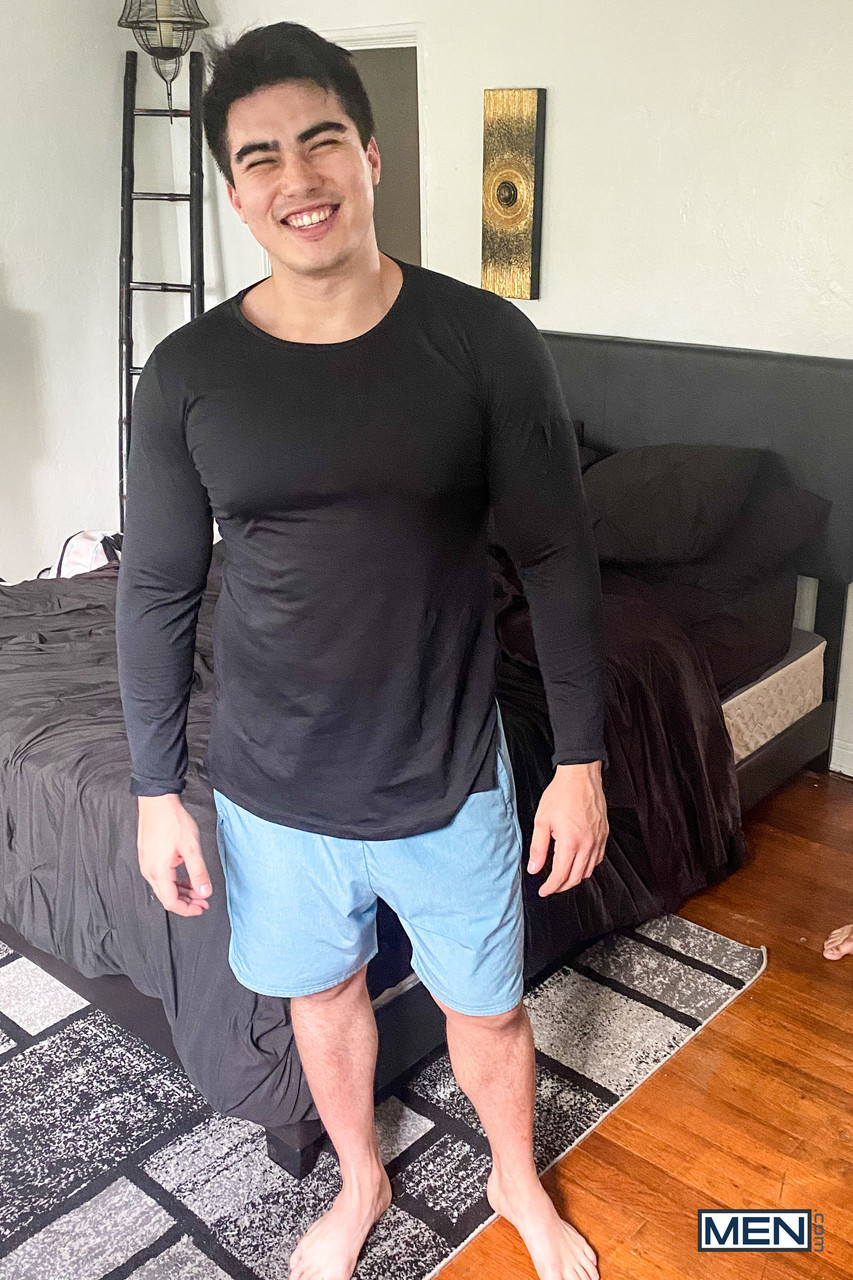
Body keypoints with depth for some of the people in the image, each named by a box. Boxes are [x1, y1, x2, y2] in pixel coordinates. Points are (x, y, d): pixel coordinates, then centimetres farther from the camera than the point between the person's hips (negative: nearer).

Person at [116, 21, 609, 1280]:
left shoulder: (485, 341, -12)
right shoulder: (187, 372, -8)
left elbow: (558, 559, -6)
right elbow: (156, 593, -1)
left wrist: (581, 760, -5)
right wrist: (156, 791, 1)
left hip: (450, 777, -1)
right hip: (273, 793, 2)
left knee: (487, 1008, 19)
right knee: (324, 993, 23)